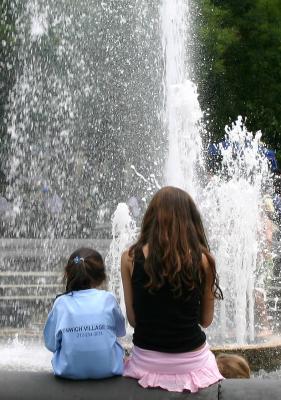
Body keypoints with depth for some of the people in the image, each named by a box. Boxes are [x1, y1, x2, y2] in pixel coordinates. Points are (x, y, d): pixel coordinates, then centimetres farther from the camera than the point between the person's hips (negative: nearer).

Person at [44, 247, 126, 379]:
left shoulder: (61, 303, -6)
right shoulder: (108, 299, -5)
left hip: (69, 372, 0)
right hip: (107, 370, 0)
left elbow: (51, 344, -2)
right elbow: (120, 331, 11)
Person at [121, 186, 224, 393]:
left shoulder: (130, 258, -7)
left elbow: (132, 319, -2)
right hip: (192, 362, -1)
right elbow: (206, 320, 0)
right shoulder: (202, 260, -10)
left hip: (146, 362, 1)